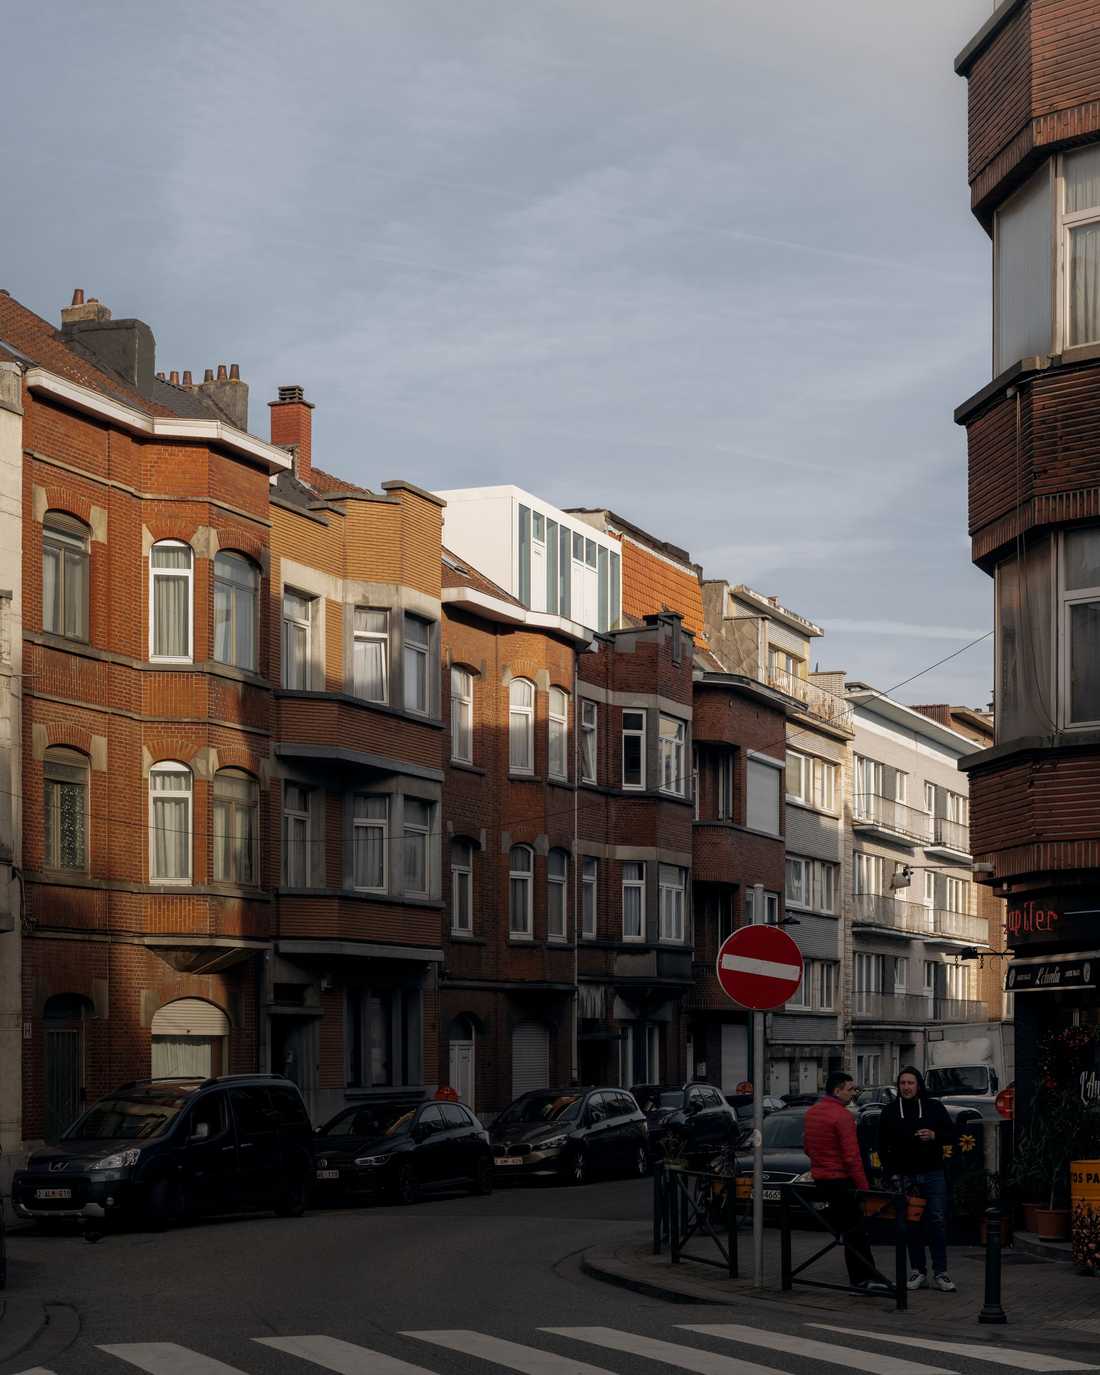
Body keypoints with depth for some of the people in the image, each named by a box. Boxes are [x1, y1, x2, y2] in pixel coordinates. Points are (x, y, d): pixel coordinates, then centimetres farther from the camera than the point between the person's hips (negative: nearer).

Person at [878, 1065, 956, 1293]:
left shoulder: (934, 1107, 4)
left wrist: (934, 1136, -14)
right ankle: (917, 1272, 10)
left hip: (933, 1174, -1)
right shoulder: (890, 1110, 6)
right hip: (905, 1176, 1)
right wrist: (890, 1171, -1)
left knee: (937, 1222, -5)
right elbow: (883, 1144, 9)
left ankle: (940, 1274, -2)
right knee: (912, 1225, 3)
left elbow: (951, 1135, 6)